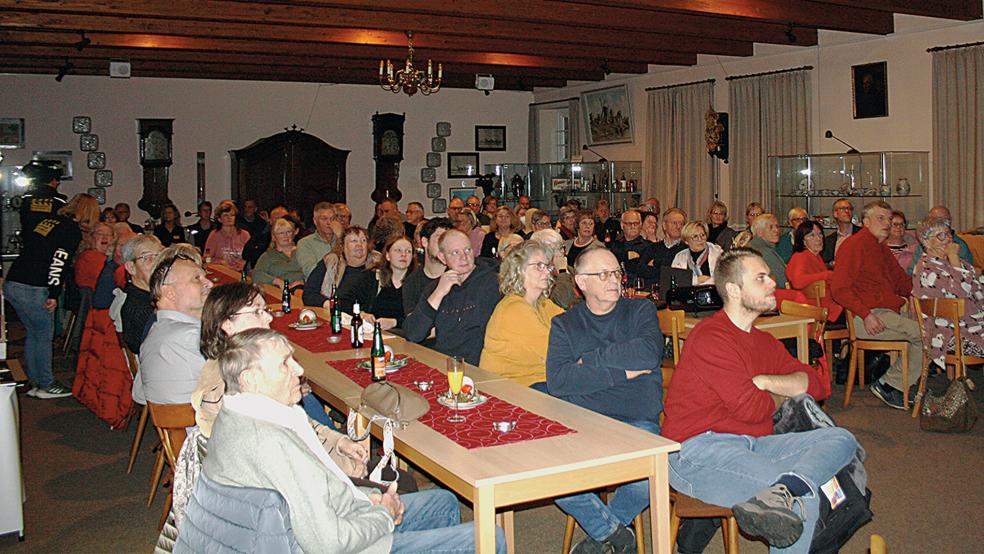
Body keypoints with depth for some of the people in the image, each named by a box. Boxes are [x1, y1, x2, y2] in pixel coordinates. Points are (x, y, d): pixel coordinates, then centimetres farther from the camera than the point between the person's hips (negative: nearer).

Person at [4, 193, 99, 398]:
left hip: (11, 284, 8)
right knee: (44, 336, 4)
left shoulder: (49, 220, 14)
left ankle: (35, 382, 25)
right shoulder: (73, 230, -8)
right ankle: (46, 385, 12)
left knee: (33, 333, 18)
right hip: (33, 290, -8)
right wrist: (54, 295, -15)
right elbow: (58, 262, -17)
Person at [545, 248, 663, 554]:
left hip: (637, 422, -1)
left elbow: (649, 353, -11)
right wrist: (620, 372, -9)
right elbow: (557, 380, -6)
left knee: (648, 478, -30)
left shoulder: (640, 310, 11)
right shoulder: (564, 324, 12)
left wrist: (589, 359, -5)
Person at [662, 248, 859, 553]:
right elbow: (750, 408, -14)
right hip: (698, 449, -10)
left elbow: (811, 382, 15)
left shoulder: (764, 342, 21)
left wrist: (764, 382, -4)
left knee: (841, 440, -12)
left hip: (751, 446, 10)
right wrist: (776, 396, 11)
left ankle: (780, 493, -33)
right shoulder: (710, 336, -9)